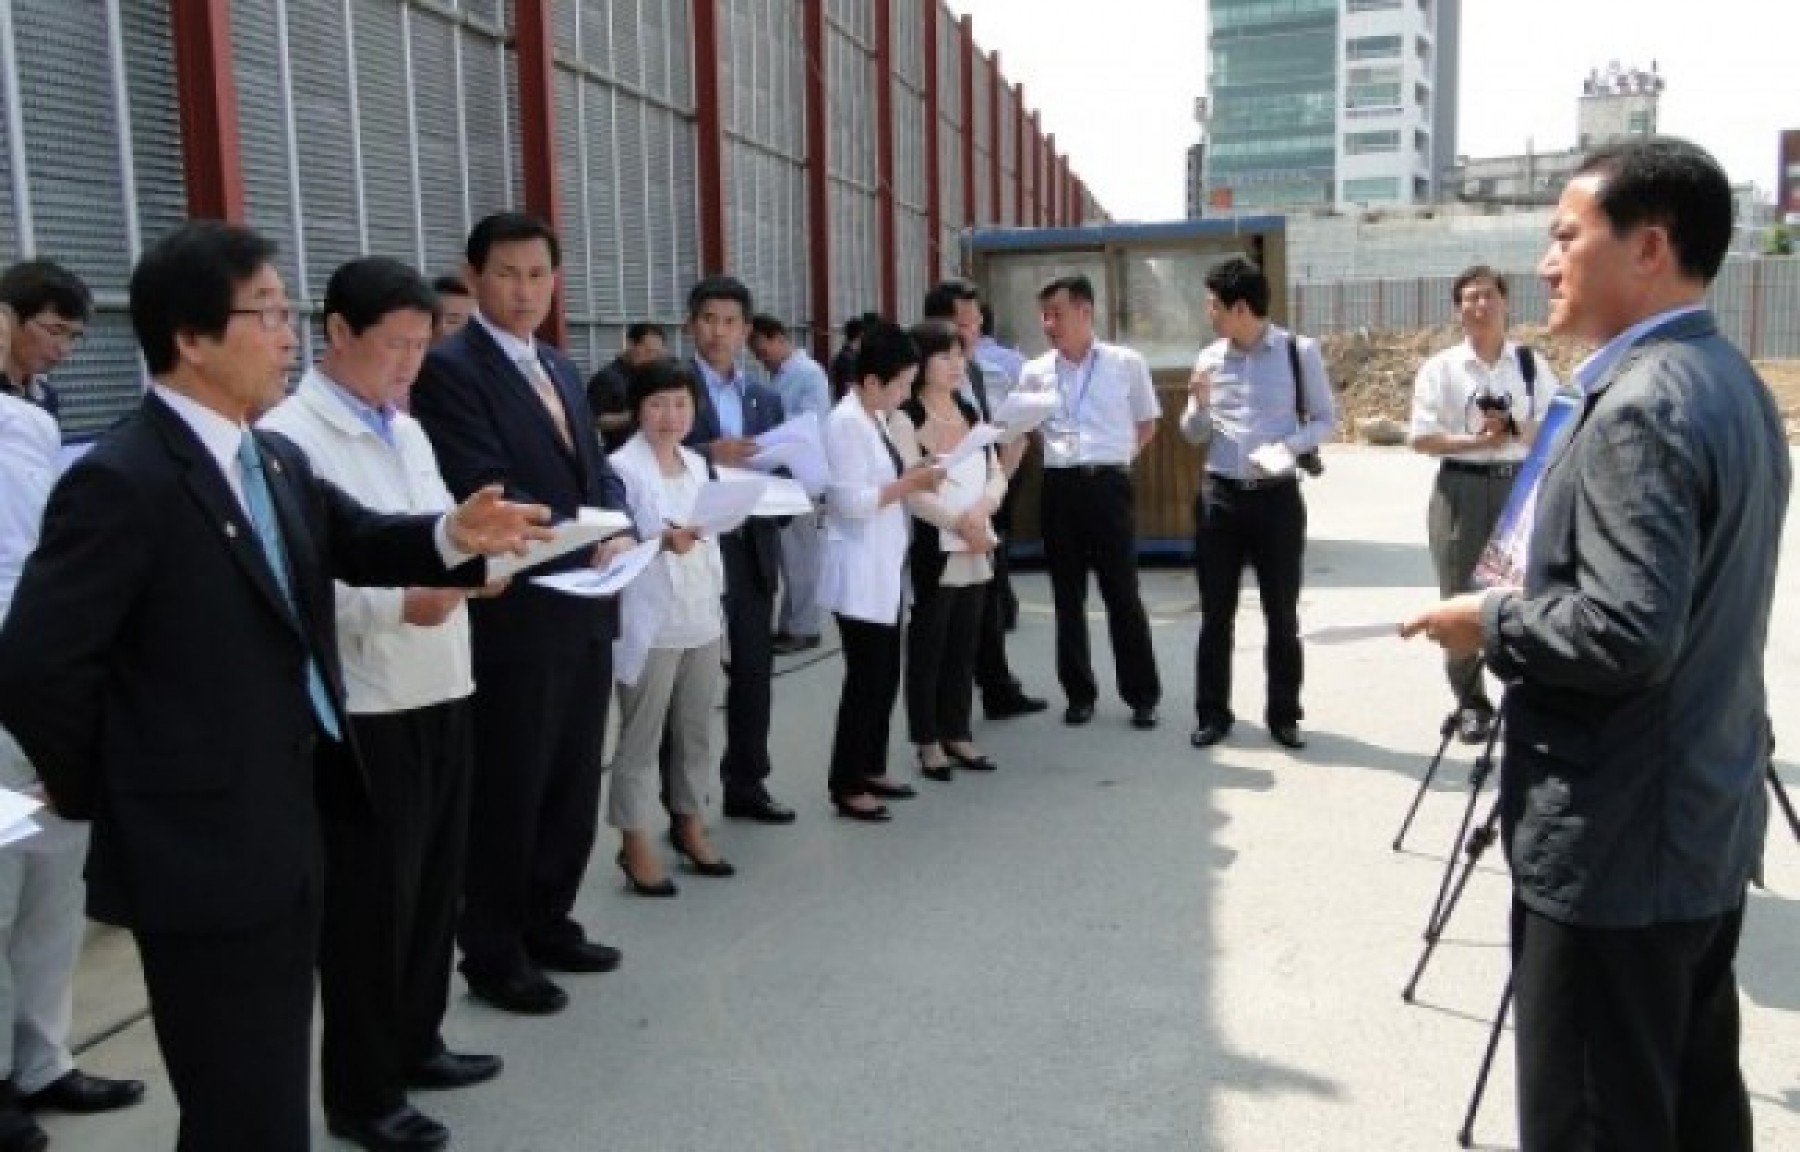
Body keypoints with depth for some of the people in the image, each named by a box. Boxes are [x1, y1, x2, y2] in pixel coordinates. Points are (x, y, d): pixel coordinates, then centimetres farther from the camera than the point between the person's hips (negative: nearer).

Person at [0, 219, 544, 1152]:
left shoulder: (276, 461, 9)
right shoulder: (119, 480, -18)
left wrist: (455, 535, -10)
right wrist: (97, 792, -6)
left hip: (282, 835, 9)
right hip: (203, 852, -8)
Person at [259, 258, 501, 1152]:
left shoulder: (408, 431, 15)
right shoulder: (289, 435, -12)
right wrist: (399, 605, -28)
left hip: (439, 688, 8)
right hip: (363, 706, -8)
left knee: (435, 881, 17)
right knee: (369, 899, 5)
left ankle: (414, 1042, 35)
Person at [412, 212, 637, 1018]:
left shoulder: (558, 368, 16)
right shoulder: (449, 369, -11)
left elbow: (597, 470, 14)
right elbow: (486, 493, -20)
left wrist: (615, 527, -7)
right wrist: (584, 540, -20)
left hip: (584, 610, 8)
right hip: (514, 617, -8)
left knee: (573, 785, 17)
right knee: (507, 795, 4)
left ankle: (547, 924, 33)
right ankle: (492, 956, 20)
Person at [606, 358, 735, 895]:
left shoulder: (697, 464, 12)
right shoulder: (623, 466, -9)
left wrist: (719, 608, 11)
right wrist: (660, 542, -29)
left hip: (701, 620, 7)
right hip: (649, 624, -6)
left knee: (696, 730, 14)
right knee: (641, 736, 2)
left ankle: (689, 824, 28)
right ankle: (635, 842, 12)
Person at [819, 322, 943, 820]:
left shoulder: (876, 418, 11)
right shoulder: (846, 424, -17)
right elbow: (852, 501, -23)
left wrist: (914, 476, 2)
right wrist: (912, 482, -18)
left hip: (887, 568, 9)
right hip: (860, 573, -9)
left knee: (885, 674, 15)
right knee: (865, 678, -2)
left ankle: (871, 769, 28)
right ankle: (847, 787, 9)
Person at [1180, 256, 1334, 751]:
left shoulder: (1300, 351, -3)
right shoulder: (1208, 358, 6)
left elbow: (1325, 419, 2)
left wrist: (1289, 445, -16)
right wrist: (1200, 404, -9)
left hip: (1277, 496, -2)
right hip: (1220, 496, 3)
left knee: (1282, 613, 6)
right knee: (1216, 613, 7)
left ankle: (1283, 715, 18)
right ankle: (1212, 714, 17)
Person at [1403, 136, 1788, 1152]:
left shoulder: (1639, 405, -21)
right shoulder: (1737, 384, 10)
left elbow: (1627, 634, -29)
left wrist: (1494, 623, -13)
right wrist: (1529, 601, 13)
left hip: (1617, 844, -10)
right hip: (1708, 825, 10)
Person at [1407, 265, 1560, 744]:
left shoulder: (1533, 364, 4)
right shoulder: (1440, 368, -1)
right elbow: (1421, 438, -5)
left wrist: (1513, 429, -17)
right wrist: (1475, 440, -17)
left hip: (1521, 487, 1)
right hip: (1461, 489, -1)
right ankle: (1471, 701, 17)